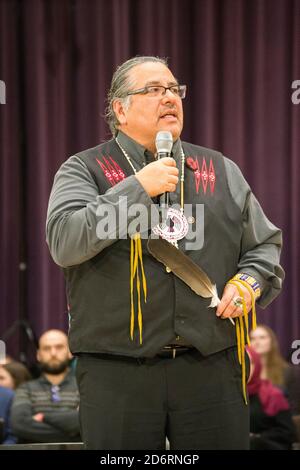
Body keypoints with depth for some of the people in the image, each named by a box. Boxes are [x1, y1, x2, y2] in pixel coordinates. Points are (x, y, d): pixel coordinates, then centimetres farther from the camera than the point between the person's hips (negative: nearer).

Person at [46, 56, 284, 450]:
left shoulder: (222, 171, 16)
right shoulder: (85, 170, 5)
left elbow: (265, 244, 23)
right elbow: (64, 242, -12)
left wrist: (251, 281, 0)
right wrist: (138, 188, -15)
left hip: (211, 369, 3)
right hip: (117, 371, -3)